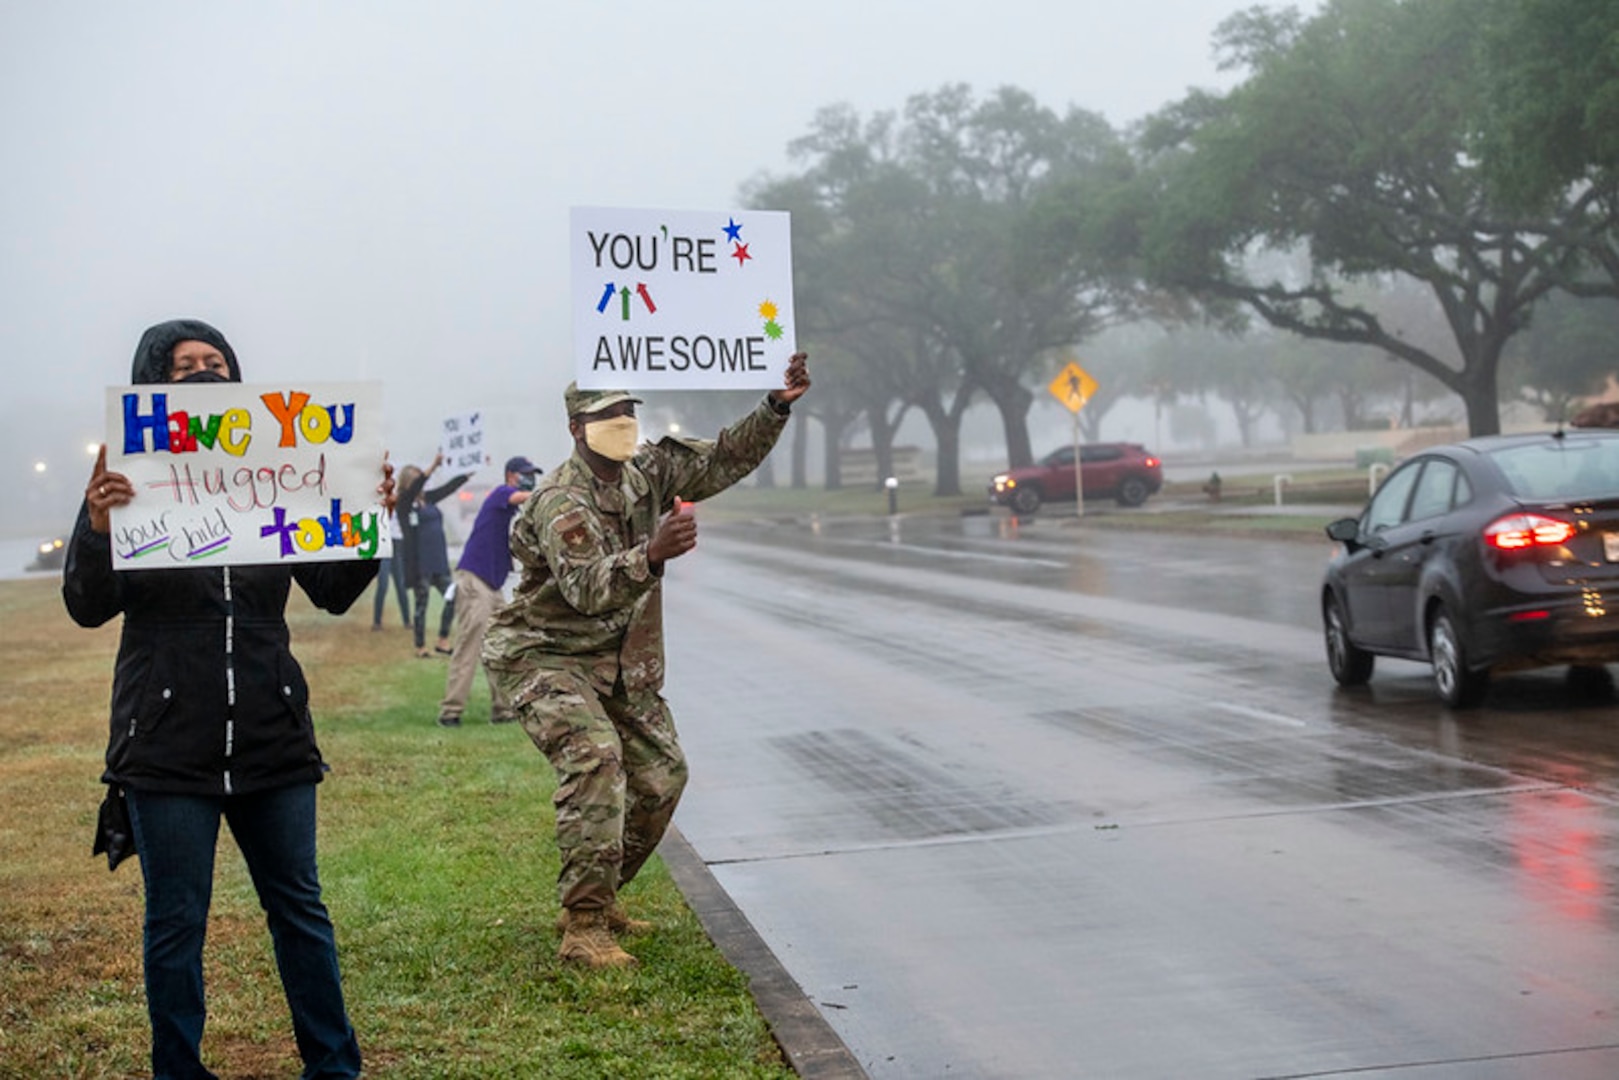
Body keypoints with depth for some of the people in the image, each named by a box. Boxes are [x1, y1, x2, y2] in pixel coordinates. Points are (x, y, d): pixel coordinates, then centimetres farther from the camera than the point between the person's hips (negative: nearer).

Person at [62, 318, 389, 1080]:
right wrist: (97, 529, -27)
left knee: (300, 909, 11)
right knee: (176, 922, 6)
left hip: (272, 737, 3)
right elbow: (88, 608, -9)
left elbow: (333, 591, 5)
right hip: (169, 746, -3)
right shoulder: (129, 484, -3)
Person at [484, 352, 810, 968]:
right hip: (544, 658, -8)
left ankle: (596, 897, 25)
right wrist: (654, 554, -52)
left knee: (662, 773, 10)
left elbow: (727, 458, 3)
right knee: (594, 758, -29)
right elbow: (587, 588, -36)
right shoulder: (561, 502, -23)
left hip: (622, 665, 8)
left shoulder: (650, 472, 1)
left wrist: (778, 406, -12)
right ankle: (582, 928, -28)